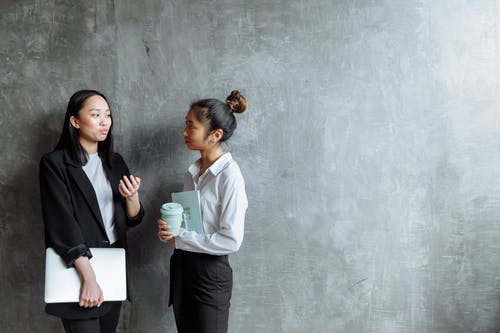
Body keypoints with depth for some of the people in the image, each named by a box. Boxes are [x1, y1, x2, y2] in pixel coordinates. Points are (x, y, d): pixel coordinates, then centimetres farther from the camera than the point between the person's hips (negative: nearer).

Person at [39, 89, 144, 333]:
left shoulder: (115, 162, 10)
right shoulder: (55, 163, -8)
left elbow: (132, 220, 11)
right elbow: (62, 224, -17)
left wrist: (132, 197, -11)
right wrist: (89, 277, -25)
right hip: (78, 267, -5)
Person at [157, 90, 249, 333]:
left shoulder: (229, 175, -16)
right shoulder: (192, 173, 7)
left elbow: (231, 241, -20)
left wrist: (179, 239, -14)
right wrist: (168, 229, -5)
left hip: (210, 273, -7)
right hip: (182, 267, 7)